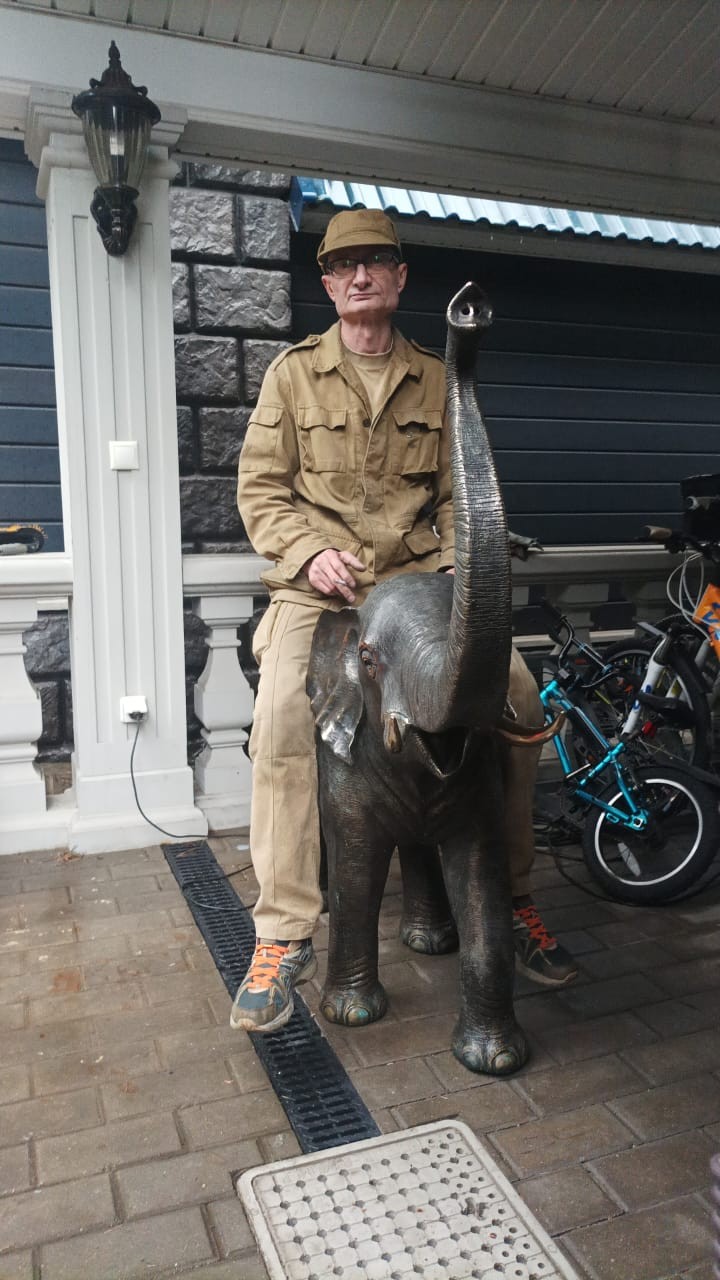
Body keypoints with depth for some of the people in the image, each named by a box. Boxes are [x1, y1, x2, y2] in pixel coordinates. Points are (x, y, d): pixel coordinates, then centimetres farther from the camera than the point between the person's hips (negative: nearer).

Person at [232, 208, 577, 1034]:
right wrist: (310, 553, -14)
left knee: (516, 691, -17)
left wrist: (455, 566, -3)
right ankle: (283, 938, -16)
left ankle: (510, 897, 2)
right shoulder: (294, 374, 9)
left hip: (417, 577, 3)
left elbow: (454, 494, 16)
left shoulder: (435, 379, 16)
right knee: (284, 717, -29)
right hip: (317, 585, -2)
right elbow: (260, 489, 3)